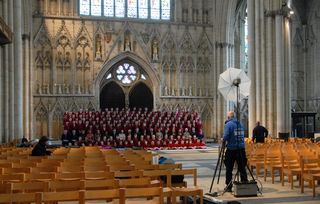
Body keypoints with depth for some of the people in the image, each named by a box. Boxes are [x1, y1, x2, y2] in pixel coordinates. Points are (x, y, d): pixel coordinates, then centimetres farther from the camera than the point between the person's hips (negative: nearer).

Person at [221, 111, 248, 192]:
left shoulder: (228, 124, -7)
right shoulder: (240, 124, 12)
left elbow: (226, 136, -16)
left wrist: (223, 139, 3)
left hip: (231, 149, -5)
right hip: (241, 149, 5)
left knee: (229, 169, 4)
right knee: (242, 168, 9)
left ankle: (228, 187, 8)